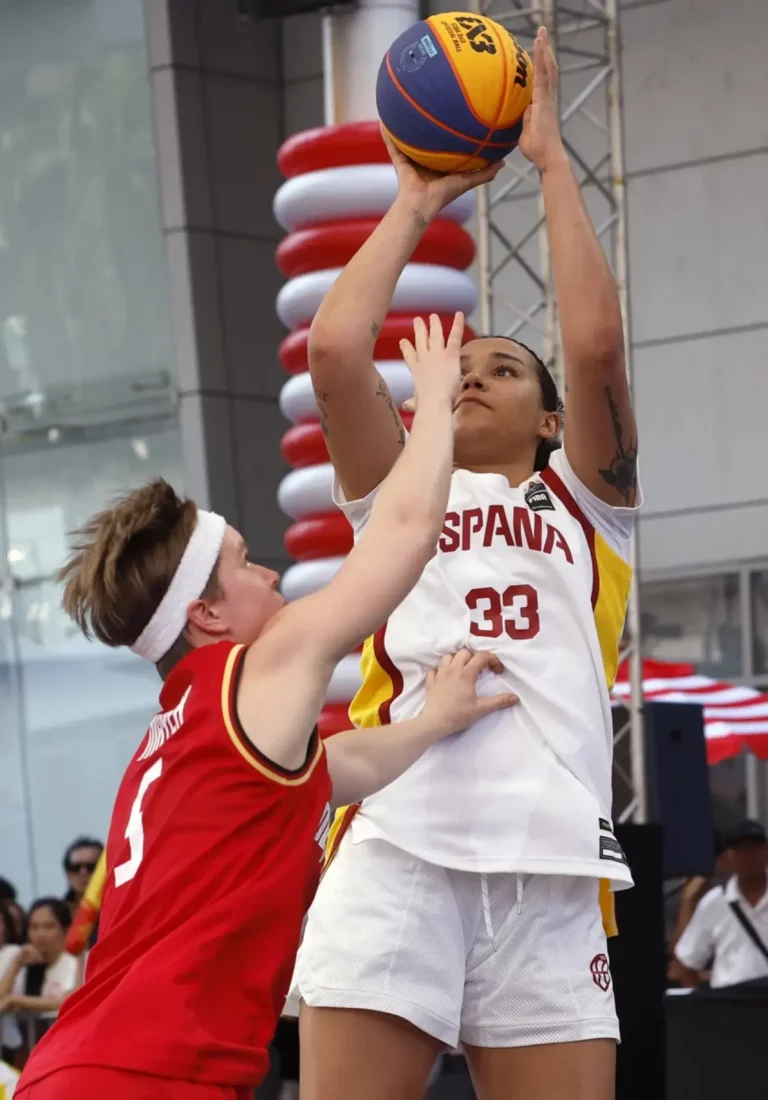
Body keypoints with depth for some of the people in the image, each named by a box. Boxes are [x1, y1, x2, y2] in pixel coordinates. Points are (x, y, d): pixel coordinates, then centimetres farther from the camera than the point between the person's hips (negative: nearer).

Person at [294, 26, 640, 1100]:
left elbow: (597, 344, 4)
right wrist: (415, 205, 20)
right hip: (395, 850, 0)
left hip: (550, 865, 0)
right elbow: (335, 350, 8)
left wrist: (550, 152, 12)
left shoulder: (583, 501, 21)